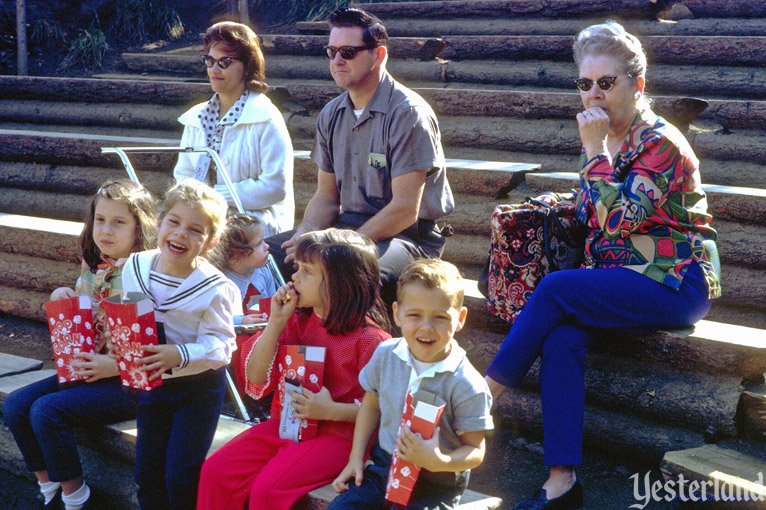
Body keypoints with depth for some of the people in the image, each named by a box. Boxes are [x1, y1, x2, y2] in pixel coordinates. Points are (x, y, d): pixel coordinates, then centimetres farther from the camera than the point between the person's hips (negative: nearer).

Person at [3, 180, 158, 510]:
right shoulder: (91, 270, 10)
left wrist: (113, 366, -23)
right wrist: (61, 300, 4)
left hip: (128, 382, -9)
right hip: (83, 370, 9)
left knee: (48, 411, -23)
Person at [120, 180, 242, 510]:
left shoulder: (214, 288, -21)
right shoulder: (135, 268, -4)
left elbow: (220, 345, -22)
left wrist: (180, 355, -36)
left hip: (199, 388, -5)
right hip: (151, 383, 5)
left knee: (180, 479, -4)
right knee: (147, 474, 13)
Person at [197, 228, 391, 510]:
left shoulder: (369, 337, -13)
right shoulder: (297, 320, 6)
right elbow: (256, 380, 4)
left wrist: (330, 411, -22)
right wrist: (275, 323, -4)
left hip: (336, 434, -7)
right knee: (215, 471, -9)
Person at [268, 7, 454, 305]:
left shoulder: (408, 113, -13)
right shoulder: (331, 115, 10)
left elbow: (404, 210, -18)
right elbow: (327, 196, 15)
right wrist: (304, 235, -7)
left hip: (407, 236, -7)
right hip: (347, 226, 7)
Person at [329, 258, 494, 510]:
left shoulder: (467, 386, -19)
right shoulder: (386, 355, -3)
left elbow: (475, 451, -11)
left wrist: (438, 461, -30)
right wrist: (356, 458, 9)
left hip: (436, 485, -4)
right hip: (384, 466, 5)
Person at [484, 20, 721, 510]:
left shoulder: (661, 143, -12)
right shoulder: (604, 143, 12)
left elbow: (619, 219, -23)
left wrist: (595, 149, -19)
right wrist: (564, 202, 6)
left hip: (674, 284, -6)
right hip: (616, 280, 6)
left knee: (556, 288, -26)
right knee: (561, 338, -23)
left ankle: (486, 392, -13)